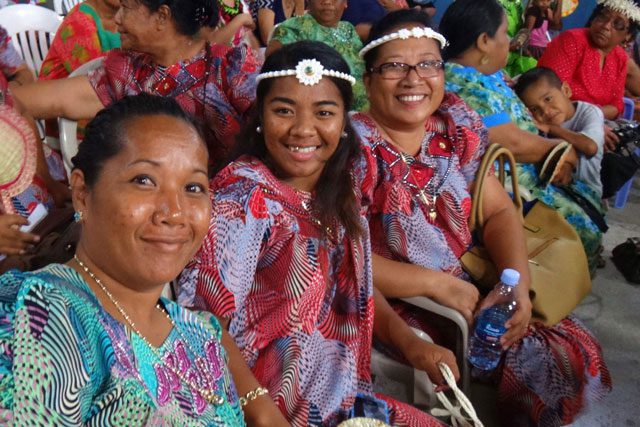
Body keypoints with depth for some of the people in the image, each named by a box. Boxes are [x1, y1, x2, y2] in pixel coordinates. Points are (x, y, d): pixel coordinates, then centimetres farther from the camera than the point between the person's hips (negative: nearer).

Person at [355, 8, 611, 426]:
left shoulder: (457, 125, 0)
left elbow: (499, 212, 3)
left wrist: (518, 283, -14)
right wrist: (437, 285, -22)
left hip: (467, 289, 6)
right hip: (391, 304, -6)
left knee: (575, 351, 2)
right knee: (528, 365, -19)